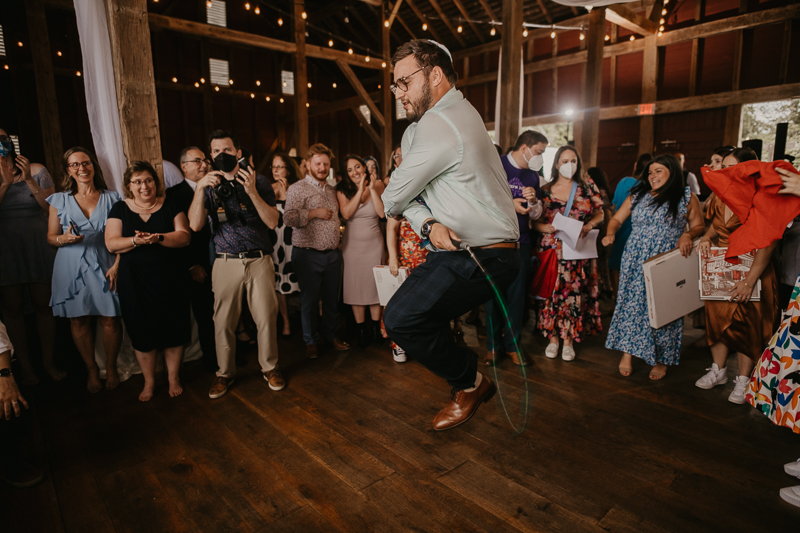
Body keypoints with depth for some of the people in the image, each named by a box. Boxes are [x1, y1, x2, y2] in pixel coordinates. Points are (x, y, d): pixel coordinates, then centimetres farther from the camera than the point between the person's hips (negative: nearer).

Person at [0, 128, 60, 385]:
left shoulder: (37, 171, 1)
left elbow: (52, 207, -7)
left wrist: (29, 181, -16)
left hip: (37, 248, 0)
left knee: (43, 304, 6)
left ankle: (48, 362, 19)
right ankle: (25, 366, 19)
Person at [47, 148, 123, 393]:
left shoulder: (112, 198, 4)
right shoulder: (59, 200, 7)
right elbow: (51, 237, 10)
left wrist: (116, 265, -7)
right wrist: (65, 239, -13)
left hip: (104, 268, -1)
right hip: (71, 269, 2)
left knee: (110, 319, -3)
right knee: (79, 321, 6)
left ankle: (111, 367, 18)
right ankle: (92, 369, 23)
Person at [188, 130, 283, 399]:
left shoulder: (259, 183, 5)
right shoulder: (209, 186, 9)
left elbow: (272, 222, -5)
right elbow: (195, 225, -6)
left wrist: (253, 192, -17)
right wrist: (200, 188, -18)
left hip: (259, 260, -1)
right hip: (226, 263, 1)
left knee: (266, 318, 3)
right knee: (223, 322, 5)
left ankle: (269, 367, 23)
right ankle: (225, 373, 23)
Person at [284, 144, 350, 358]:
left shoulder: (331, 190, 17)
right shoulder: (297, 189, -4)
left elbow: (343, 213, 26)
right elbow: (288, 218, -17)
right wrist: (314, 212, -15)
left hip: (332, 253, 5)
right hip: (309, 254, -5)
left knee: (332, 297, 11)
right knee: (310, 299, 4)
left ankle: (331, 335, 28)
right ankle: (311, 341, 20)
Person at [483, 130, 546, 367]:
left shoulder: (533, 175, 13)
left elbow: (536, 214, 16)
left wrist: (533, 201, -5)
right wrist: (509, 205, -18)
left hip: (520, 243, 5)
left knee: (517, 295, 7)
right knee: (494, 294, 3)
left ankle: (512, 345, 19)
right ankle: (493, 345, 17)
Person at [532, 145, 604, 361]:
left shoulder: (588, 186, 7)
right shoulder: (546, 190, 5)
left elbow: (599, 214, 11)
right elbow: (536, 222, 3)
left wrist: (589, 226, -9)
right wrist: (550, 227, -16)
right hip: (551, 249, 0)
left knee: (574, 292, -1)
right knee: (552, 290, -1)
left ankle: (568, 339, 14)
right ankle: (553, 337, 14)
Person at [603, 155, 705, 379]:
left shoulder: (687, 197, 3)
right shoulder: (637, 195, 9)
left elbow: (699, 226, 5)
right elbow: (617, 219, 10)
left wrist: (688, 235, -16)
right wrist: (610, 233, -10)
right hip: (636, 262, 2)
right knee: (632, 303, 1)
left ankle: (661, 360, 17)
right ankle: (627, 352, 14)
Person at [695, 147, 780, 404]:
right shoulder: (719, 197, 4)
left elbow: (767, 246, -21)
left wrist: (749, 281, -26)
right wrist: (706, 237, -2)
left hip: (751, 270, -6)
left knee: (747, 324, 2)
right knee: (717, 316, 9)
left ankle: (743, 379, 17)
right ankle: (718, 370, 26)